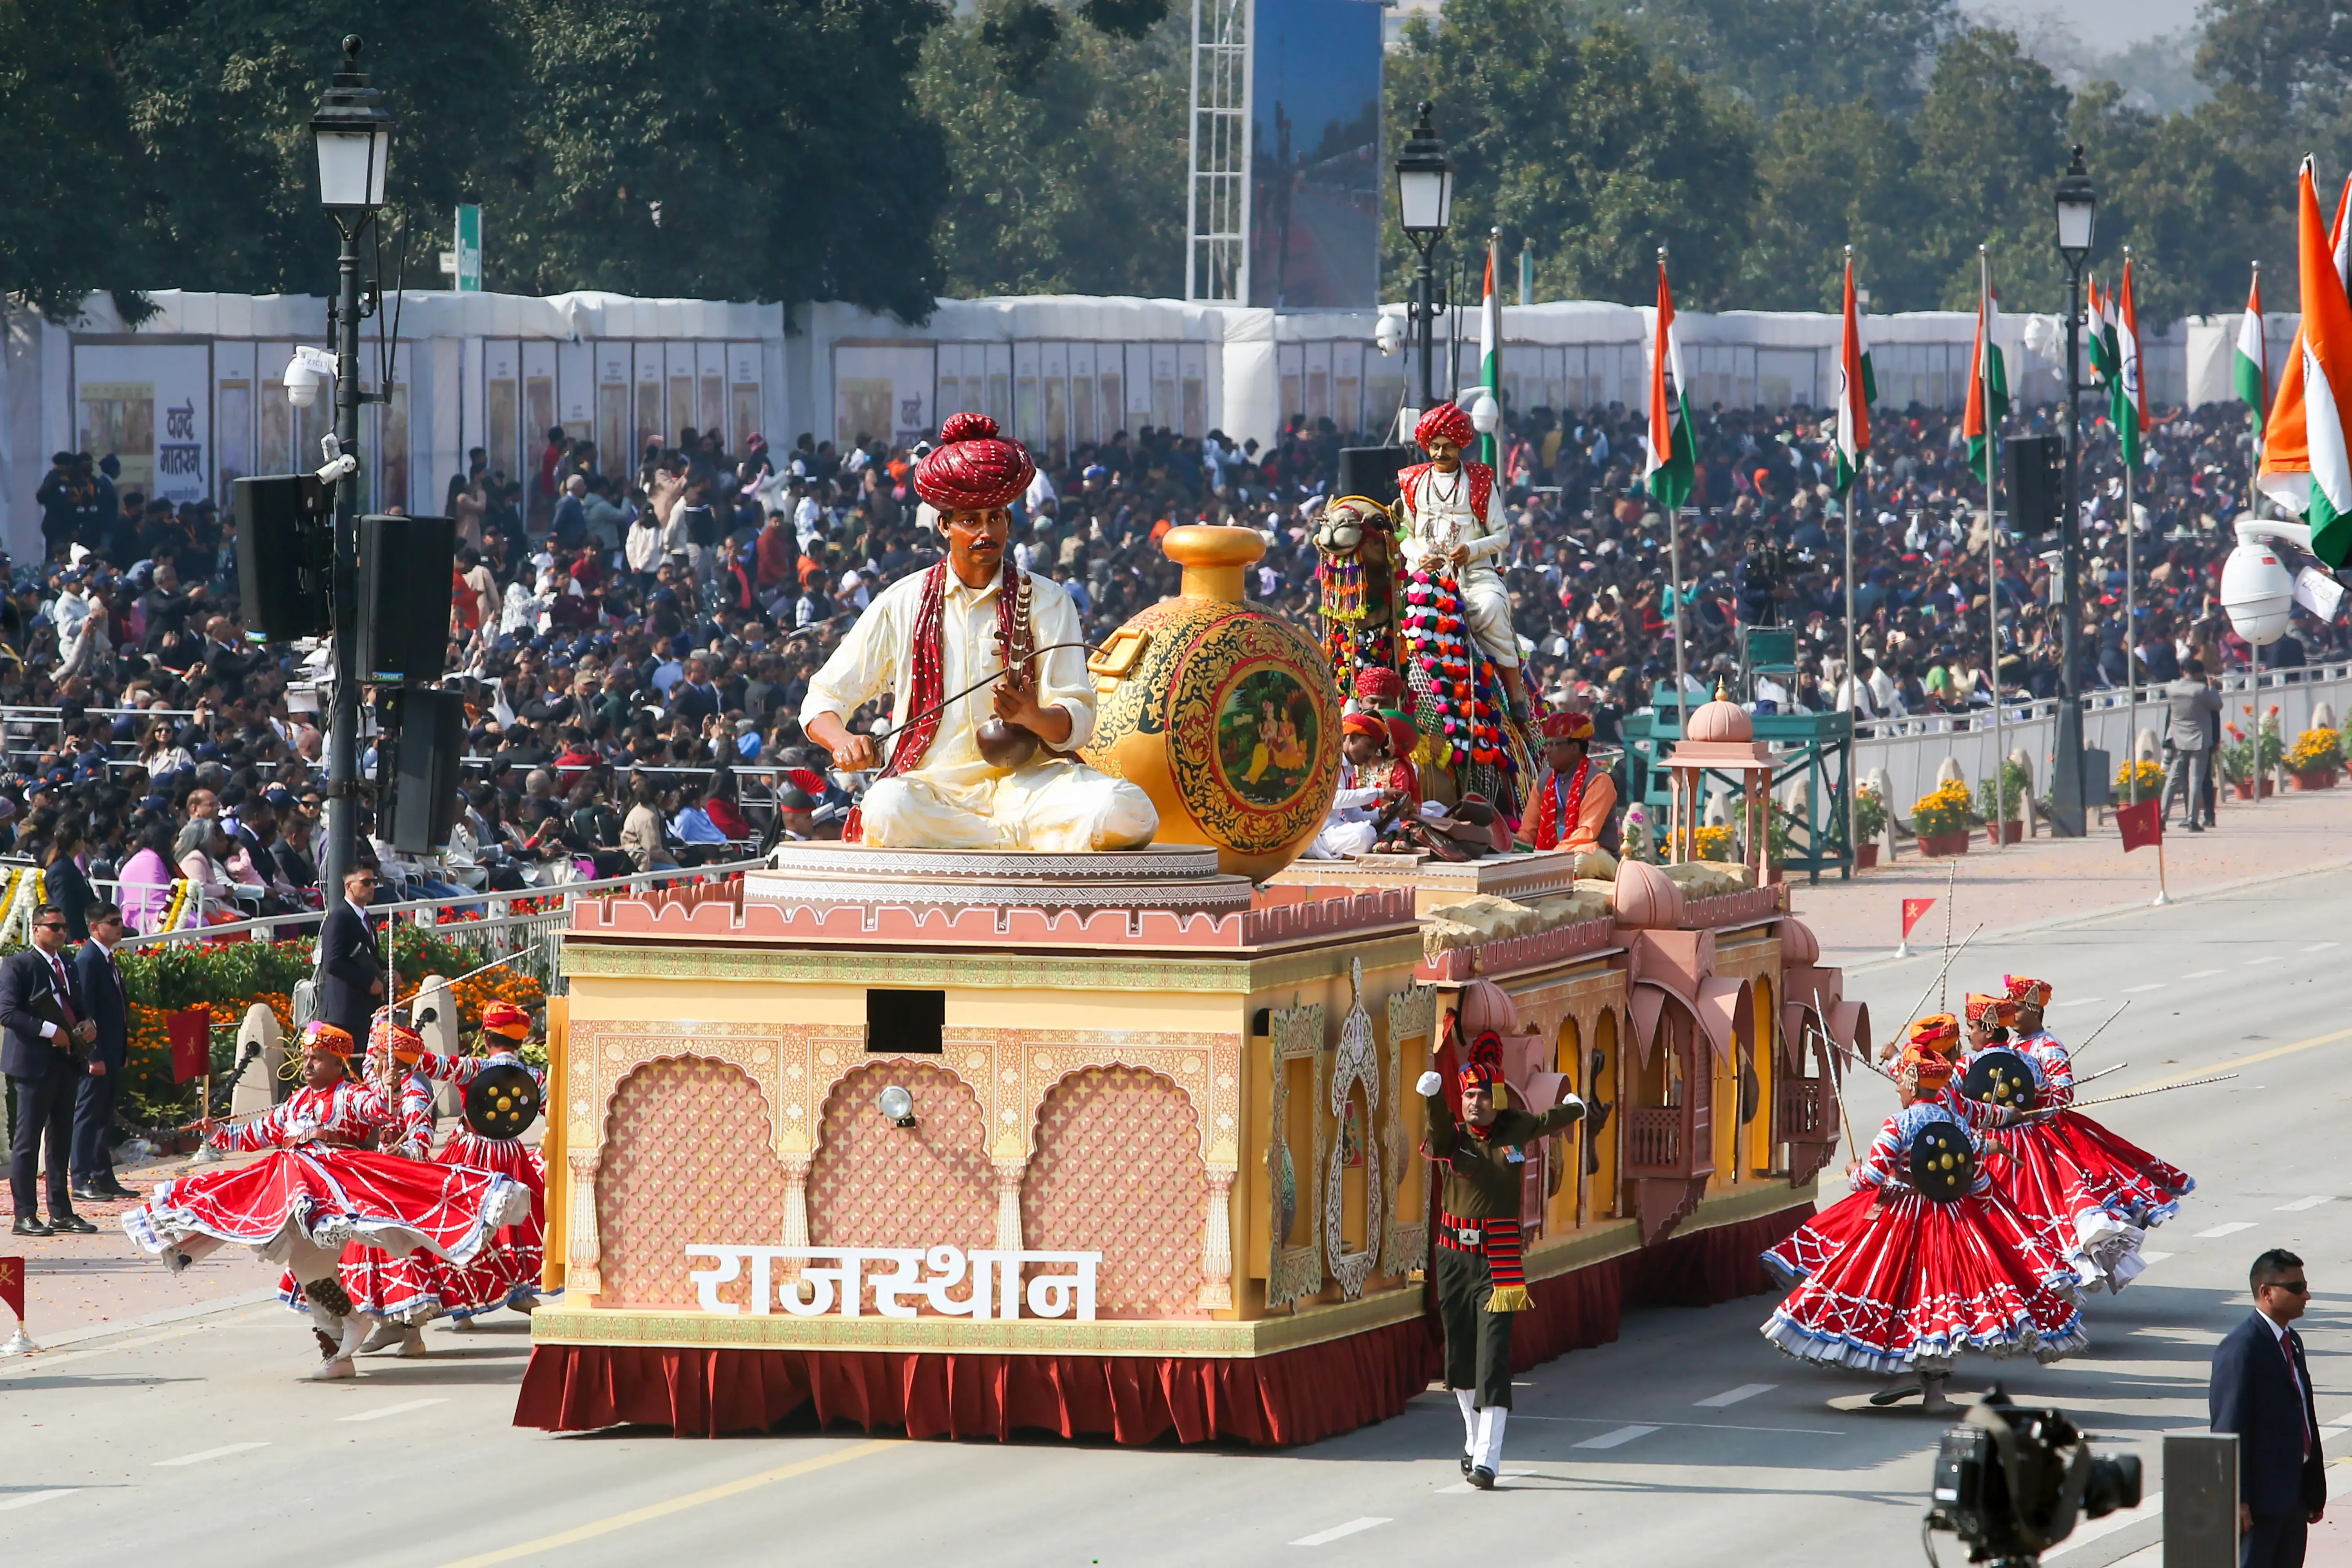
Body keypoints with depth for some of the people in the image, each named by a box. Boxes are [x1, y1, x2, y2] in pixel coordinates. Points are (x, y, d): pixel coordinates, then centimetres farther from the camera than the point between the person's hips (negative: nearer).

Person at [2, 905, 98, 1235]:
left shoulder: (69, 966, 17)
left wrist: (88, 1025, 2)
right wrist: (49, 1031, -22)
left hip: (66, 1063, 8)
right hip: (34, 1064, -8)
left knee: (61, 1142, 12)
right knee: (28, 1143, -5)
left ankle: (61, 1212, 18)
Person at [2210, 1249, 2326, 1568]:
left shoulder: (2292, 1342, 15)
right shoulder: (2241, 1348, -15)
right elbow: (2230, 1426, -18)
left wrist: (2315, 1488, 18)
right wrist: (2237, 1499, -21)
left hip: (2294, 1493, 9)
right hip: (2259, 1494, -9)